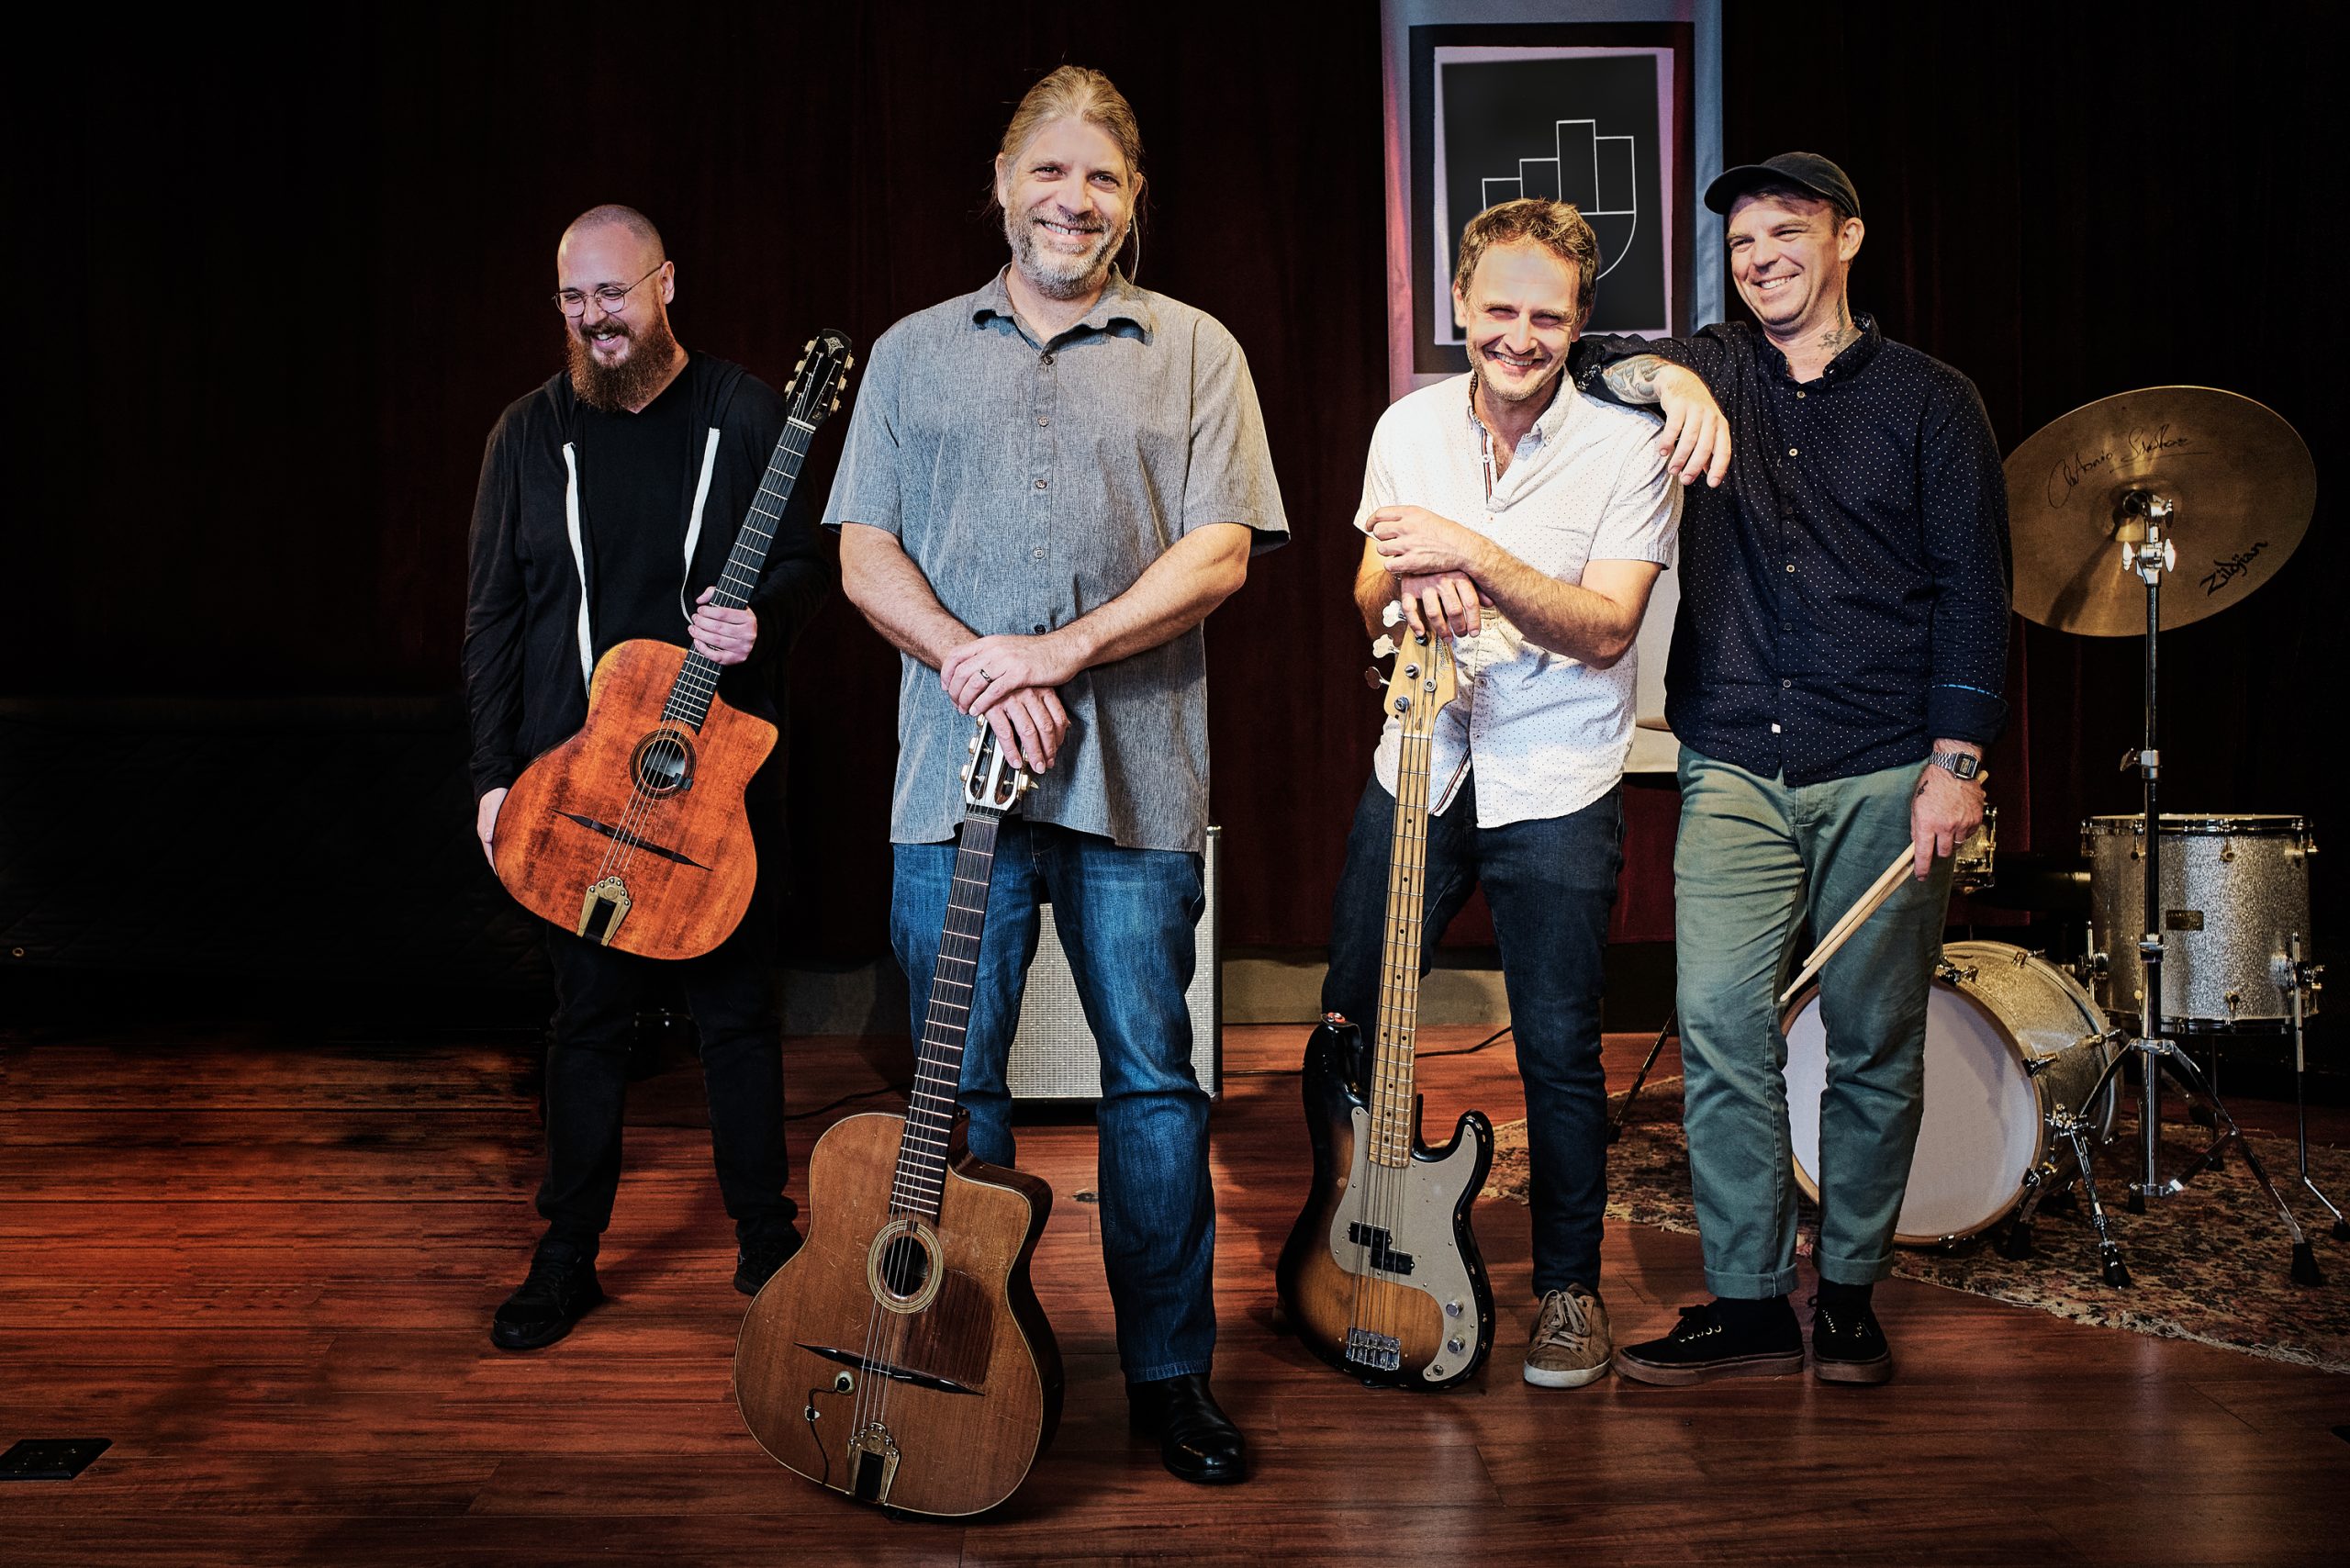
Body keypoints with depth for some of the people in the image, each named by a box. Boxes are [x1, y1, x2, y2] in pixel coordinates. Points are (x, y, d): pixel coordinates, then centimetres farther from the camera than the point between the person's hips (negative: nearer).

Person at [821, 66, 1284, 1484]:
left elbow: (1220, 553, -3)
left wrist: (1062, 650, -15)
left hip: (1136, 777, -1)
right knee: (953, 1081, 7)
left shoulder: (1193, 352, 8)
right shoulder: (915, 352, 14)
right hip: (952, 776, 2)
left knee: (1153, 1077, 4)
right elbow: (867, 555, 6)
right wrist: (976, 668, -11)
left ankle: (1172, 1368, 18)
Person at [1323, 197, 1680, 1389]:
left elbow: (1606, 629, -18)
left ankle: (1570, 1288, 21)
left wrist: (1471, 554, -28)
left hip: (1554, 792, -4)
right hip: (1418, 767, 4)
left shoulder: (1626, 448, -10)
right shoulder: (1408, 428, 3)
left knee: (1559, 1052, 0)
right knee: (1349, 1022, 8)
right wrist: (1403, 581, -17)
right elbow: (1370, 606, 7)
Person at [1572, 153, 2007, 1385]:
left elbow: (1974, 588, 2)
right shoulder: (1714, 371, 14)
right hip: (1735, 768, 2)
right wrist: (1661, 376, -18)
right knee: (1720, 1027, -7)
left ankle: (1848, 1295, 18)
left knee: (1875, 1043, 4)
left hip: (1886, 773, -1)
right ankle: (1747, 1304, 2)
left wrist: (1956, 760, -7)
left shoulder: (1930, 401, 7)